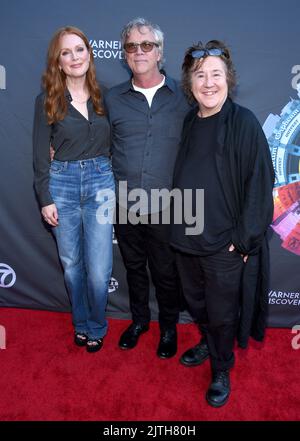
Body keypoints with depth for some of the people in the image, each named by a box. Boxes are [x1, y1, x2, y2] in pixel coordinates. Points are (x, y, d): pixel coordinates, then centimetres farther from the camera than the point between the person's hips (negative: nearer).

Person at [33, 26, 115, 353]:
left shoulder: (103, 95, 5)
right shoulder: (47, 100, 1)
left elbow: (114, 144, 9)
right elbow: (41, 154, 1)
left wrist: (115, 184, 1)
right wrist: (45, 199, -3)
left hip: (100, 182, 0)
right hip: (62, 183, 0)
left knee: (99, 269, -2)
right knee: (71, 264, 11)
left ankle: (96, 327, 23)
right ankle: (80, 324, 33)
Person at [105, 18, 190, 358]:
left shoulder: (183, 96, -2)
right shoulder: (113, 99, 4)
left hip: (166, 208, -2)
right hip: (125, 206, 2)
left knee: (166, 273, 11)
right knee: (134, 267, 19)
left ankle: (169, 327, 37)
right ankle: (139, 319, 43)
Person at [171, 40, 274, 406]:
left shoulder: (244, 123, -12)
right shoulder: (189, 122, 6)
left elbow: (259, 184, -13)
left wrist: (243, 239, -14)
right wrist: (179, 224, 8)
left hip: (225, 243, -5)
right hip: (186, 236, 6)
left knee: (222, 312, 10)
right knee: (196, 302, 21)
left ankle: (221, 370, 34)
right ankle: (208, 343, 49)